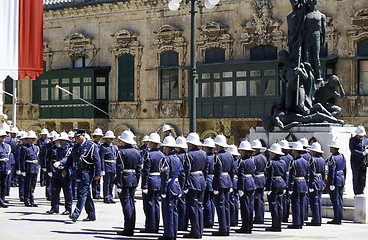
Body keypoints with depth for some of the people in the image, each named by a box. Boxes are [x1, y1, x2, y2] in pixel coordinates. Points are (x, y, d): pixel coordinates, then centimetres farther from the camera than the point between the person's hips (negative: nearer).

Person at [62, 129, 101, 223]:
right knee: (86, 194, 12)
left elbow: (97, 161, -9)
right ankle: (91, 215, 19)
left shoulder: (91, 146, -7)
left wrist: (98, 174, -13)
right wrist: (65, 169, 6)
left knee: (82, 193, -12)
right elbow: (70, 159, 18)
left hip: (87, 172, -7)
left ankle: (76, 214, -19)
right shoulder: (75, 147, 14)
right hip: (78, 172, 7)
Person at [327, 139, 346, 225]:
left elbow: (332, 172, -19)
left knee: (335, 199, -4)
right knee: (340, 199, 12)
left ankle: (336, 219, -3)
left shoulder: (333, 158, -15)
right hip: (342, 180, 8)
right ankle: (340, 218, 16)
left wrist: (331, 183, -18)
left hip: (335, 180, -8)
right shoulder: (342, 156, 10)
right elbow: (345, 170, 16)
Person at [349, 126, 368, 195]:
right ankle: (356, 193, 4)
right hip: (355, 162, -4)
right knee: (356, 177, -2)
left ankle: (361, 192, 6)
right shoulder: (352, 140, -2)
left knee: (362, 177, 2)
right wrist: (362, 153, -20)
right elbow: (352, 150, -12)